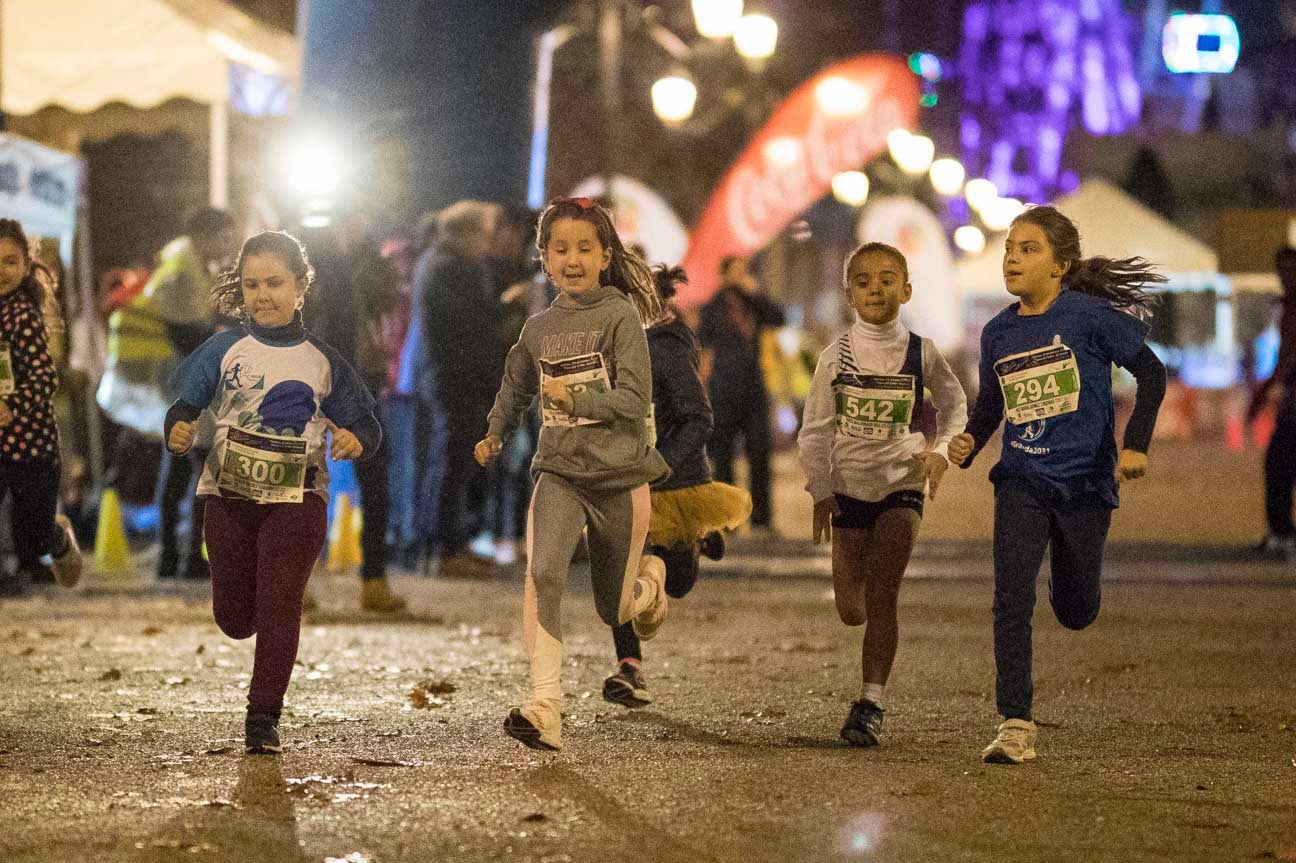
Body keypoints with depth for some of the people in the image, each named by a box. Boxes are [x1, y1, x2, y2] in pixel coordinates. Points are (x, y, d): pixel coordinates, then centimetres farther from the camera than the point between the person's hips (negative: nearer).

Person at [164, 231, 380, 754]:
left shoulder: (322, 362, 2)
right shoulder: (224, 351, 2)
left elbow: (366, 424, 6)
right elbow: (185, 403, -3)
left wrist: (357, 441, -18)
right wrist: (177, 431, -26)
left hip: (296, 498, -1)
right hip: (229, 495, 1)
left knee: (279, 605, -11)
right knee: (233, 617, 7)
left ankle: (263, 717, -5)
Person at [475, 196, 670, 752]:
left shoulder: (620, 316, -8)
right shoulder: (539, 329, 8)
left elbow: (634, 399, -16)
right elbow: (516, 387, 29)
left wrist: (575, 398, -25)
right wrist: (495, 435, 21)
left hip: (619, 476, -3)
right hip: (559, 474, 3)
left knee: (614, 610, 10)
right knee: (543, 574, -25)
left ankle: (649, 581, 47)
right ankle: (545, 708, -30)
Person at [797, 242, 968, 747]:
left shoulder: (920, 353, -2)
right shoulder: (837, 356, -1)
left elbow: (955, 406, 12)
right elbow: (815, 430, 3)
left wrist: (941, 449, -6)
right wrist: (820, 491, -4)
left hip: (901, 484, -1)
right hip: (849, 488, 1)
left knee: (881, 597, -13)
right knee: (851, 610, 3)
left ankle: (871, 703, -10)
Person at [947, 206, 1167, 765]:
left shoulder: (1090, 316, -8)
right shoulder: (997, 333, 6)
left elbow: (1150, 373, -2)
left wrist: (1135, 444, -11)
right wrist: (968, 444, -2)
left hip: (1085, 480, -2)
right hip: (1021, 481, 2)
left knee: (1075, 613, 10)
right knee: (1011, 602, -14)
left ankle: (1071, 576, 48)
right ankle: (1016, 727, -11)